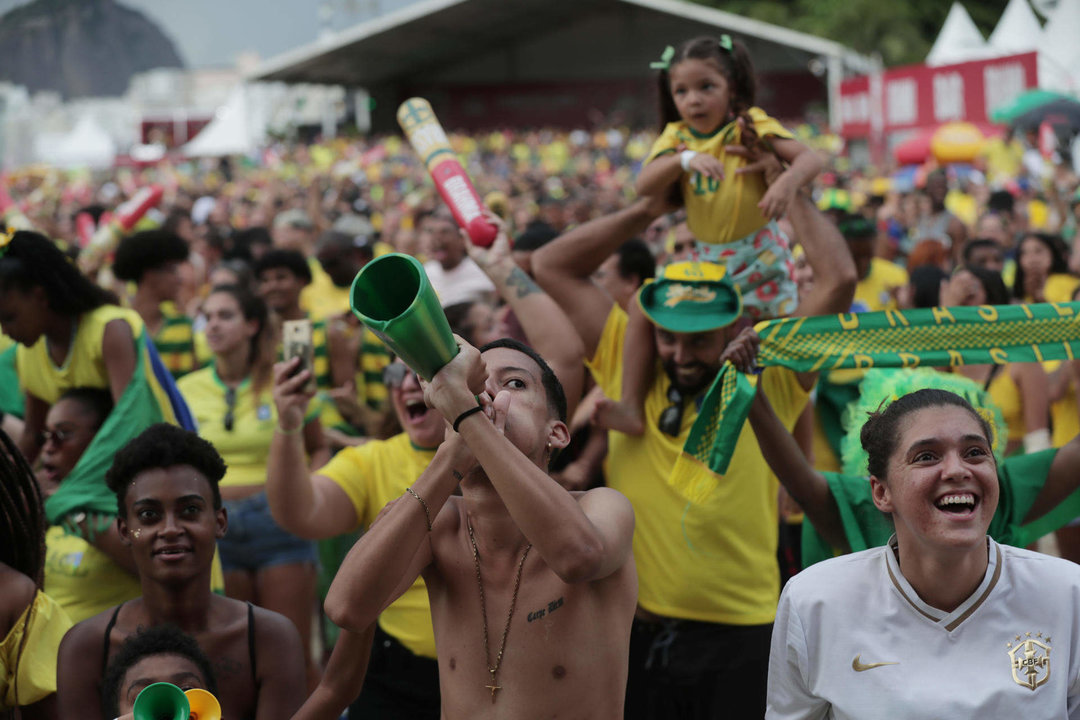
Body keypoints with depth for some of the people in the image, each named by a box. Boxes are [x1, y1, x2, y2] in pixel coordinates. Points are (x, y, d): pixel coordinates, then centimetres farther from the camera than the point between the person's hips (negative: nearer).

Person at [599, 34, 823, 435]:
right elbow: (645, 187, -12)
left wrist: (788, 182, -42)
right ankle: (631, 407, -9)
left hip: (759, 255, -4)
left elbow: (810, 159, -19)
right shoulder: (677, 136, 4)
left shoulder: (750, 126, -8)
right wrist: (685, 158, -29)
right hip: (707, 259, 4)